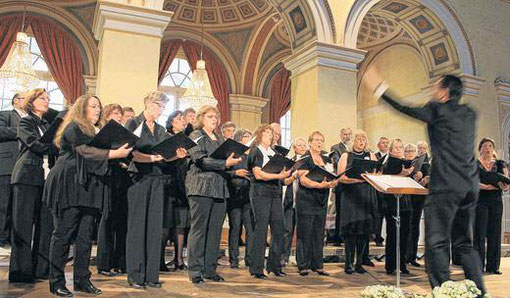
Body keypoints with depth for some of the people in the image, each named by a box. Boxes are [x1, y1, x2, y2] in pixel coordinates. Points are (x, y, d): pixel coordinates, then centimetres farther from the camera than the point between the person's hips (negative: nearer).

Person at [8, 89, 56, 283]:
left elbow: (51, 148, 13)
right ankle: (21, 270, 3)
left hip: (45, 177, 6)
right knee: (24, 223, -3)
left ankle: (41, 268, 8)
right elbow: (35, 144, -13)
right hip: (27, 177, -6)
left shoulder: (46, 125, 22)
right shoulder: (25, 122, 3)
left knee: (45, 222, 2)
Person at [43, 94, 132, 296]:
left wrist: (120, 154, 1)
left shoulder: (97, 131, 21)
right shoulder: (73, 128, -2)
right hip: (70, 186, -7)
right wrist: (114, 154, -19)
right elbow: (85, 151, -16)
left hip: (89, 187, 7)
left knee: (85, 236, 6)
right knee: (63, 234, -2)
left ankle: (82, 280, 11)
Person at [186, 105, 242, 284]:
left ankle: (209, 269, 15)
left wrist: (232, 162, 2)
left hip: (219, 188, 7)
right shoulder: (196, 135, 1)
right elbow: (200, 160, -13)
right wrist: (224, 163, -18)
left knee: (215, 230, 7)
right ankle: (195, 271, 3)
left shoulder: (219, 140, 22)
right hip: (201, 187, -7)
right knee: (199, 229, -4)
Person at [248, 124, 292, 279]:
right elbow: (258, 174, -13)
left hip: (275, 193, 7)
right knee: (261, 230, -6)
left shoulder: (273, 153, 21)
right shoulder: (256, 152, -1)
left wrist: (285, 172, 4)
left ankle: (274, 265, 17)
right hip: (260, 193, -7)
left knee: (278, 229, 5)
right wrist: (279, 175, -20)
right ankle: (256, 269, 2)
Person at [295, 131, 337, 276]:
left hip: (321, 202, 6)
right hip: (306, 201, -6)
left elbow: (334, 178, 11)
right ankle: (303, 266, 5)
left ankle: (317, 265, 16)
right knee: (305, 234, -2)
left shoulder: (327, 160, 15)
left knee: (319, 234, 9)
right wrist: (319, 185, -28)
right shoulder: (304, 159, -4)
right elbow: (303, 180, -16)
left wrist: (333, 182, -13)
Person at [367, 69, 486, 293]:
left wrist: (379, 88, 7)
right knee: (464, 243, 16)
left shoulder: (437, 110, -3)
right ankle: (478, 291, 16)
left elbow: (404, 109, -1)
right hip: (470, 186, 8)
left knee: (436, 243, -4)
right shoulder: (469, 114, 15)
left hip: (446, 186, -8)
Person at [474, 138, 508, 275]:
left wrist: (504, 185, -19)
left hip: (496, 202, 3)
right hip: (480, 201, -3)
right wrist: (489, 186, -23)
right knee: (479, 234, -5)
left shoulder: (500, 164, 12)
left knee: (495, 234, 3)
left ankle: (493, 266, 10)